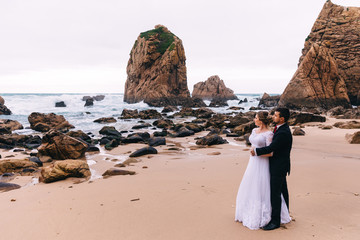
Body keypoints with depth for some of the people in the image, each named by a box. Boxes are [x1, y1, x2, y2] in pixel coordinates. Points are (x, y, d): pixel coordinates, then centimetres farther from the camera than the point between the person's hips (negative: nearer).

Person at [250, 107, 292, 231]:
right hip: (279, 166, 10)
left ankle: (275, 221, 7)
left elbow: (271, 148, -25)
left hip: (279, 166, -10)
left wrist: (256, 151, -12)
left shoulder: (283, 133, -25)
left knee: (275, 193, -3)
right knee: (282, 190, 21)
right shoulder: (280, 128, 6)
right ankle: (284, 214, 37)